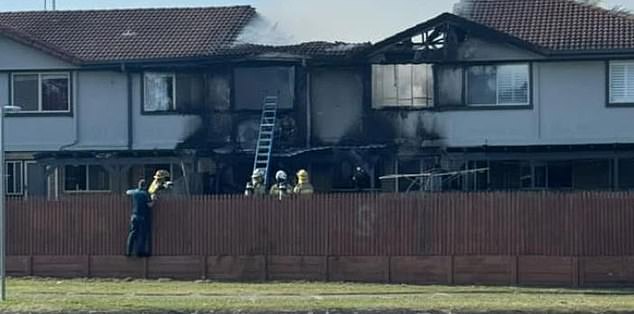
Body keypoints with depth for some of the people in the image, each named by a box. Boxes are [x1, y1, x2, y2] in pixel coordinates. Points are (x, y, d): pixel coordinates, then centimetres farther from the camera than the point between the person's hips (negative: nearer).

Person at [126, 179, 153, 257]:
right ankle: (140, 252, 2)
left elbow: (127, 192, 26)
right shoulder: (145, 193, -11)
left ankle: (129, 251, 7)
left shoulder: (134, 192, 5)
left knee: (132, 233, 9)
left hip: (134, 215, 5)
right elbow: (150, 205, -14)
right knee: (143, 235, 3)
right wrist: (152, 199, 4)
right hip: (143, 216, -5)